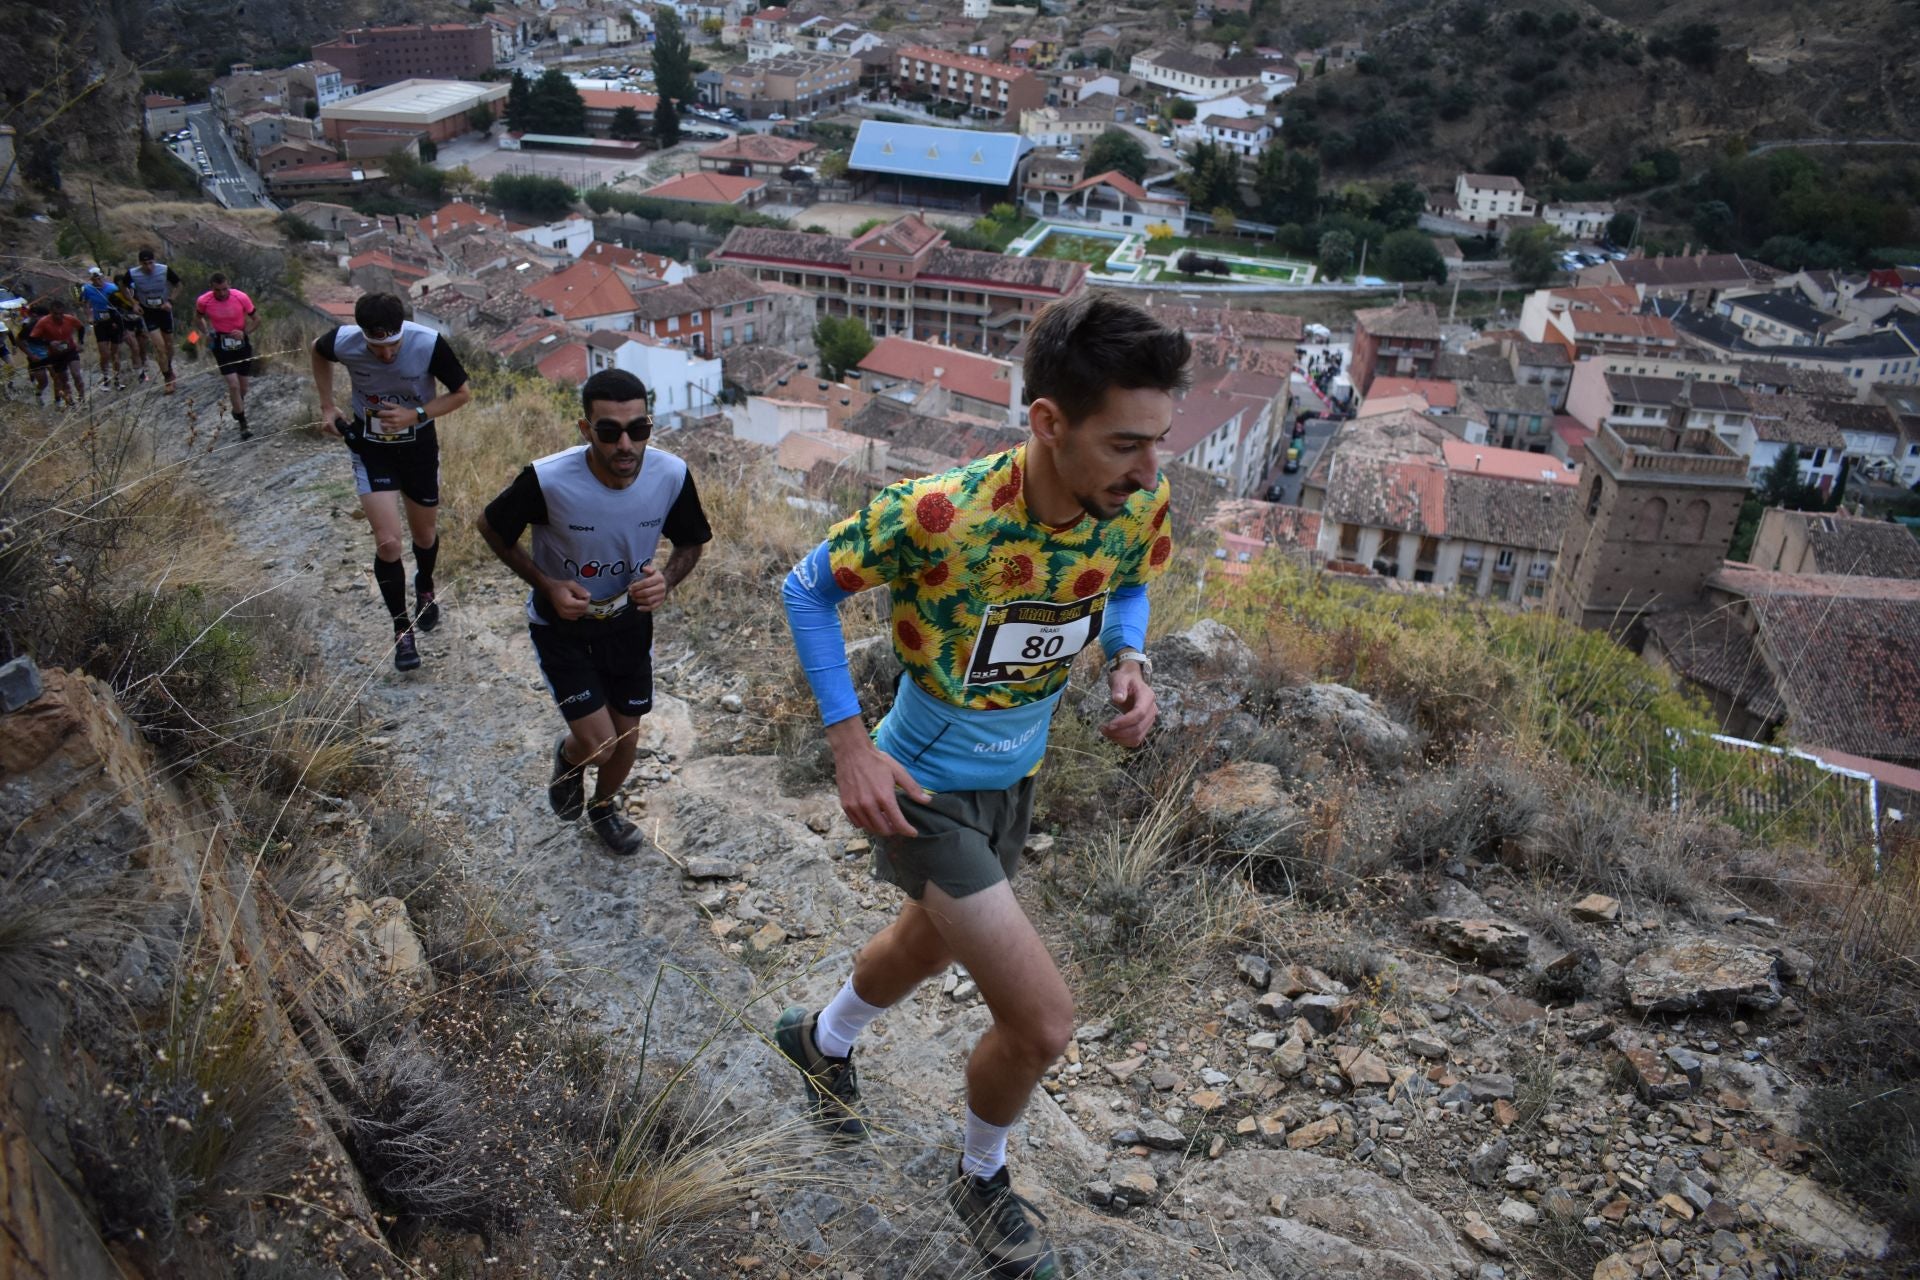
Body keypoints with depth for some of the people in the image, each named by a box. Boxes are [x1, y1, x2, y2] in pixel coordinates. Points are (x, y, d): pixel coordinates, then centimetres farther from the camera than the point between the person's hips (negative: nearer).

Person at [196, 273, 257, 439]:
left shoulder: (241, 298, -16)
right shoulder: (203, 301, -13)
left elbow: (255, 319, -2)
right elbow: (199, 316, 10)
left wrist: (245, 332, -18)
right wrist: (207, 332, -4)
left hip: (242, 342, 1)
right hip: (221, 344, -1)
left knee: (243, 385, 11)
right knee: (233, 384, -11)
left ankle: (236, 407, 45)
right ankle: (243, 425, -3)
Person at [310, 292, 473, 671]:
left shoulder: (429, 344, -28)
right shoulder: (343, 342, -22)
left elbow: (462, 393, -13)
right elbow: (318, 351, 4)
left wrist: (415, 414, -25)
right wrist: (327, 406, 1)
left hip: (419, 444, 1)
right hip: (370, 447, 0)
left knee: (425, 535, 16)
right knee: (388, 543, -11)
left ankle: (425, 589, 51)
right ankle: (402, 629, 8)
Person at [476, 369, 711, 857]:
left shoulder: (672, 475, -22)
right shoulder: (548, 479, -30)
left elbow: (691, 542, -2)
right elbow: (490, 527, -10)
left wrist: (667, 579, -23)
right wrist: (546, 585, -19)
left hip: (629, 620, 3)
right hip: (562, 622, -3)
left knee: (627, 739, 14)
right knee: (599, 744, -7)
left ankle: (603, 808, 48)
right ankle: (568, 755, 33)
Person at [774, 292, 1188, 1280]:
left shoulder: (1138, 503, -17)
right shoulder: (936, 516, -33)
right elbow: (806, 588, -16)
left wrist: (1129, 660, -14)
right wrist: (849, 742, -20)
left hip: (1014, 777, 7)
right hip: (925, 790, -6)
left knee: (928, 944, 30)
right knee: (1044, 1023, -8)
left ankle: (822, 1040, 65)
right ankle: (981, 1179, 27)